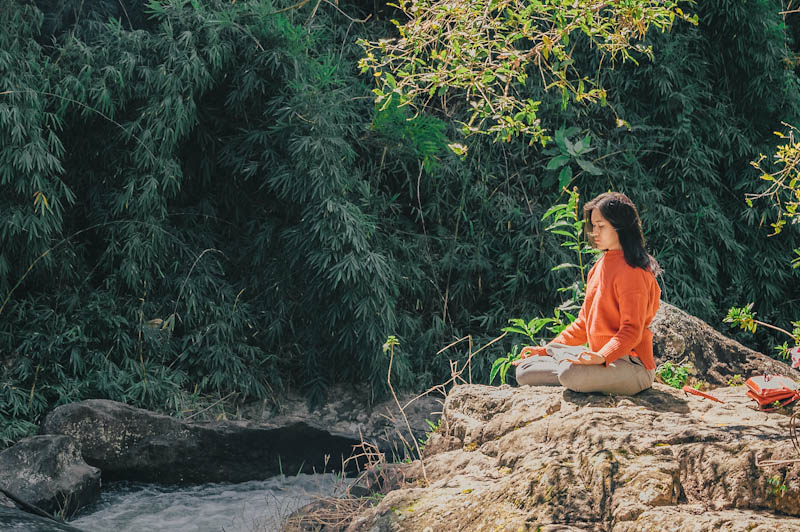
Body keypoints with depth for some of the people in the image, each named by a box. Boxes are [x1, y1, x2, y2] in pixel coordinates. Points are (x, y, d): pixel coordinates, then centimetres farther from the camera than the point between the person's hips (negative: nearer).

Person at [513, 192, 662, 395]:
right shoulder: (600, 266, 16)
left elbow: (631, 330, -19)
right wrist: (547, 348, 14)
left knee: (571, 374, -38)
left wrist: (602, 357, -35)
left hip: (633, 369, -9)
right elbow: (584, 322, 21)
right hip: (601, 359, 9)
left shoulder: (631, 271, -12)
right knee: (525, 371, 1)